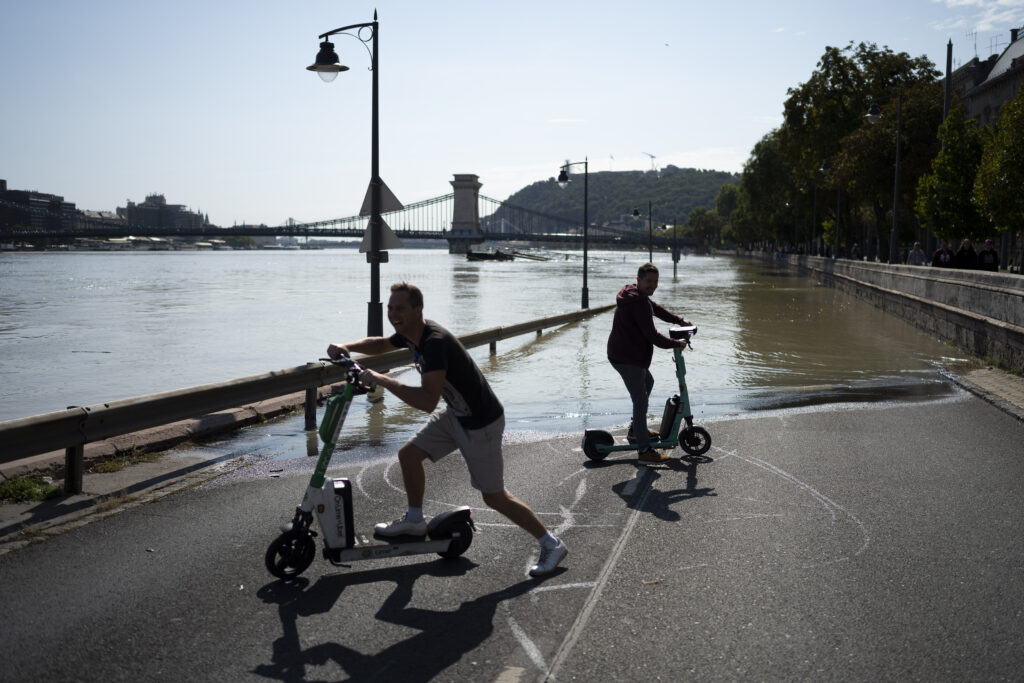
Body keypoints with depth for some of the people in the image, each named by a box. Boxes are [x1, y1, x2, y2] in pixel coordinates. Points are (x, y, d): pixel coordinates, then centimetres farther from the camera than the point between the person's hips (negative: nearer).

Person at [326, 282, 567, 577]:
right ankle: (414, 520, 30)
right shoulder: (411, 333, -2)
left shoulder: (435, 342, -31)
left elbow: (428, 401, -39)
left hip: (481, 423, -9)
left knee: (494, 497, -1)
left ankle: (551, 545, 13)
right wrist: (346, 347, 1)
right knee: (409, 454, 8)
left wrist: (383, 380, -35)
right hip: (455, 415, 9)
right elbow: (380, 344, 19)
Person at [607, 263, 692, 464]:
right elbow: (652, 335, -25)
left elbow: (656, 309, 29)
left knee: (648, 383, 31)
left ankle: (636, 430, 41)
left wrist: (679, 321, 25)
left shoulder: (638, 297, 11)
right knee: (640, 401, -10)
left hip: (628, 355, 12)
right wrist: (677, 343, -13)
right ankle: (644, 450, -9)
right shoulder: (638, 302, -22)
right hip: (627, 359, -12)